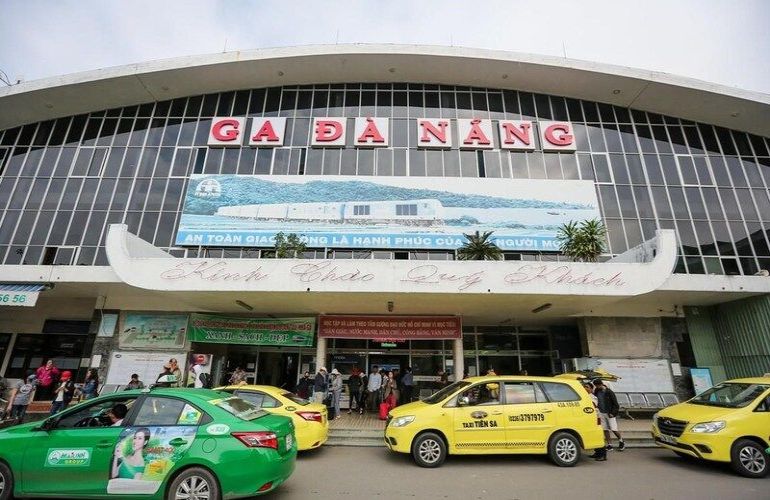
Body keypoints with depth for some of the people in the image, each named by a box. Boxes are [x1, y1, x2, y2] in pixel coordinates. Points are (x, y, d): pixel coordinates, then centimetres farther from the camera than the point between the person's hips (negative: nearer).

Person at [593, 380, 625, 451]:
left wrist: (613, 413, -14)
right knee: (605, 430, 6)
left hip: (610, 413, -5)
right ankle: (609, 445, 14)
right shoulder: (597, 391, 1)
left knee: (614, 429, -2)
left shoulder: (609, 392, -14)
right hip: (602, 413, 5)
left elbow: (615, 404, -10)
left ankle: (621, 441, 23)